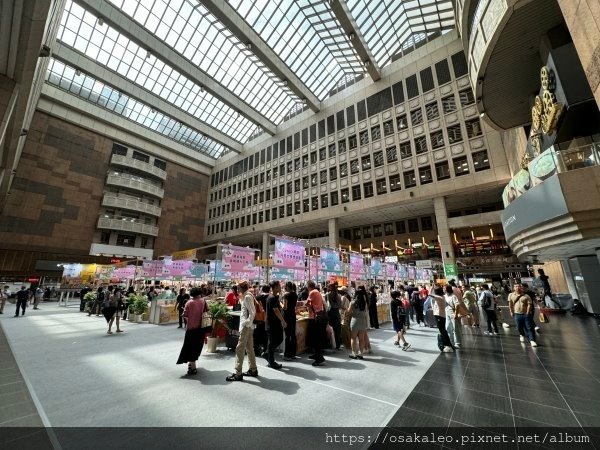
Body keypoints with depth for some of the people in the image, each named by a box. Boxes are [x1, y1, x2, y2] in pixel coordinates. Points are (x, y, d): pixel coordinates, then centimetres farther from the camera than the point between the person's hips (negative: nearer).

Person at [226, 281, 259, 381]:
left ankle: (238, 374, 6)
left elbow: (252, 312, -21)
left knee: (240, 349, -2)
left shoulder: (247, 296, -16)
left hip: (246, 326, -10)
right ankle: (253, 369, 27)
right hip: (248, 326, 10)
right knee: (249, 348, 17)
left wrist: (247, 324, -16)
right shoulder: (248, 295, 12)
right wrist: (247, 323, 12)